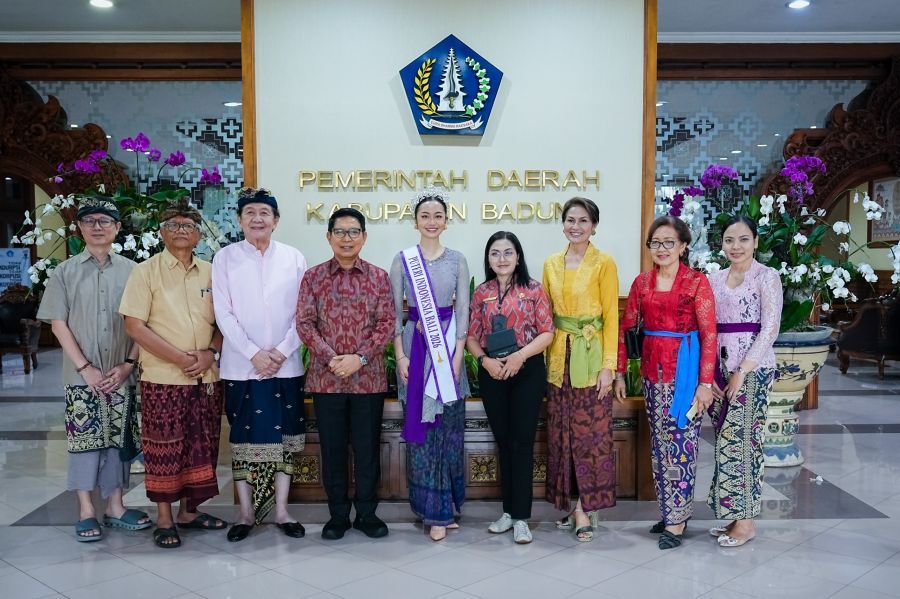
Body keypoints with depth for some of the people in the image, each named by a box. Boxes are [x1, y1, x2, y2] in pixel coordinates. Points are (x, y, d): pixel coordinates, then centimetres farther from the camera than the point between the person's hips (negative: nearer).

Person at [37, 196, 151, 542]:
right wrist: (85, 368, -9)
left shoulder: (130, 271, 3)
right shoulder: (65, 272, 2)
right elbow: (58, 323, -1)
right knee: (84, 438, 2)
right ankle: (86, 512, 12)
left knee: (118, 438, 7)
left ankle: (115, 506, 19)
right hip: (81, 376, -1)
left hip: (121, 374, 1)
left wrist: (128, 364, -7)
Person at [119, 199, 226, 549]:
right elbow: (134, 326, -9)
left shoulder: (211, 273, 9)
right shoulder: (146, 271, -2)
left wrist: (211, 352, -8)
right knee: (164, 449, 2)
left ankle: (189, 512, 24)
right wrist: (180, 358, -15)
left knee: (201, 447, 9)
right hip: (163, 378, -4)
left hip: (207, 378, 4)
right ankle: (164, 520, 15)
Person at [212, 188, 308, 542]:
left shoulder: (294, 258, 4)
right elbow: (223, 314, -4)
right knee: (243, 438, 5)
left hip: (286, 364, 1)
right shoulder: (225, 258, 1)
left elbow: (303, 313, 2)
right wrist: (254, 354, -12)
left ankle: (281, 510, 18)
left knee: (286, 436, 6)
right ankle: (246, 513, 18)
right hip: (241, 365, -1)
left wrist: (281, 351, -9)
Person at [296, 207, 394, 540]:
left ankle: (367, 513, 21)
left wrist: (360, 357, -13)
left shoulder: (379, 277, 4)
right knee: (332, 449, 8)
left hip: (369, 378, 0)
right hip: (326, 378, 0)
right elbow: (304, 323, -2)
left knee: (367, 448, 7)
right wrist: (331, 358, -14)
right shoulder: (313, 277, 4)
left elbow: (386, 323, -1)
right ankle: (338, 515, 21)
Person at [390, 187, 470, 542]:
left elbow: (463, 311, 3)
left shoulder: (457, 260, 4)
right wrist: (400, 355, -6)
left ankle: (442, 508, 17)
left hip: (448, 343, 1)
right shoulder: (402, 260, 2)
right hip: (415, 343, 0)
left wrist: (457, 355, -6)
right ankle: (435, 509, 10)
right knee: (420, 426, 1)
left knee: (448, 426, 4)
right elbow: (394, 311, 2)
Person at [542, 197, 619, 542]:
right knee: (562, 433, 8)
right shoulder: (551, 264, 10)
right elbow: (544, 314, 12)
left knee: (591, 432, -2)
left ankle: (585, 507, 7)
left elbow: (611, 315, -7)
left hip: (591, 355, -5)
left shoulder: (604, 263, -4)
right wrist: (544, 357, 6)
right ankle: (570, 503, 19)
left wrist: (608, 365, -12)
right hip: (558, 357, 5)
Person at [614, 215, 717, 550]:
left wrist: (705, 383, -14)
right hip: (653, 370, 5)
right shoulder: (641, 283, 8)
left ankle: (676, 520, 7)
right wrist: (620, 372, 7)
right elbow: (626, 327, 11)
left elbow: (709, 334, -9)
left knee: (680, 442, -2)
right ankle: (672, 510, 25)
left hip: (684, 370, -5)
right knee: (659, 442, 11)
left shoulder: (696, 282, -6)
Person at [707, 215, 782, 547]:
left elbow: (770, 329, -10)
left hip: (753, 369, -5)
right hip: (719, 369, 5)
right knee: (725, 441, 7)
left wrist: (742, 371, -15)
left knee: (739, 441, -6)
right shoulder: (715, 279, 12)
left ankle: (746, 520, 5)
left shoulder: (767, 277, -3)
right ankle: (731, 515, 17)